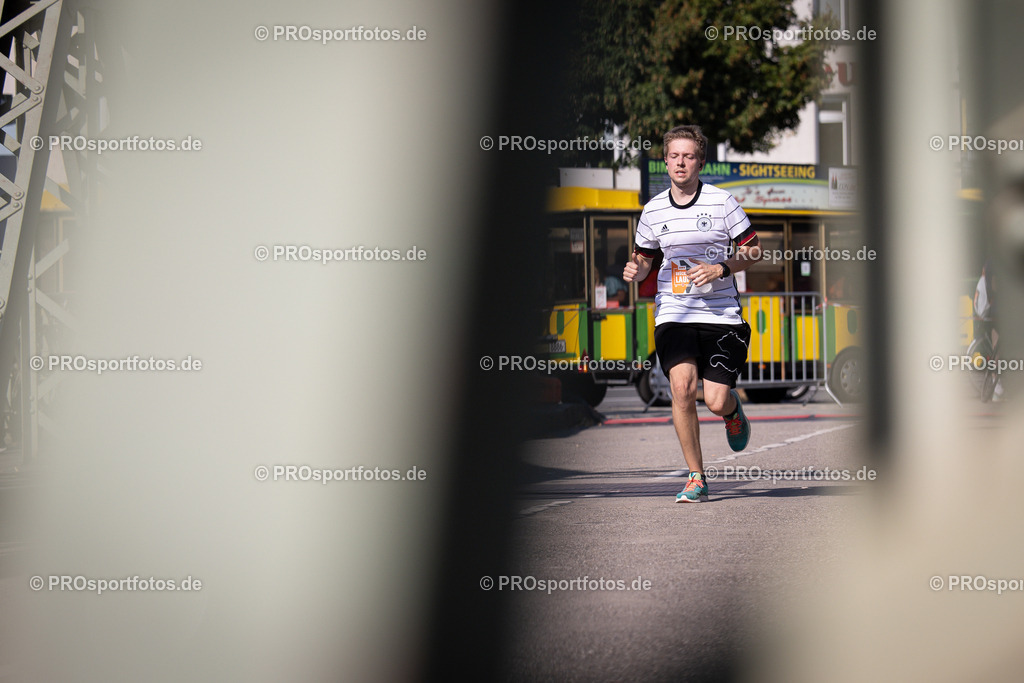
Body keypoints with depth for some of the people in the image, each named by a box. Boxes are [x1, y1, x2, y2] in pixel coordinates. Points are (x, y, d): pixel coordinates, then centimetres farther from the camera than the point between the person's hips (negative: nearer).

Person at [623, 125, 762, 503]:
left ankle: (733, 409, 34)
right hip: (673, 313, 2)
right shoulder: (653, 210, 7)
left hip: (721, 313, -2)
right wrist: (635, 270, -3)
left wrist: (722, 268, -14)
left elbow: (753, 250, 3)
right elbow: (645, 257, 20)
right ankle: (696, 477, -6)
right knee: (682, 386, -20)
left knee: (716, 401, -8)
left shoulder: (722, 202, -2)